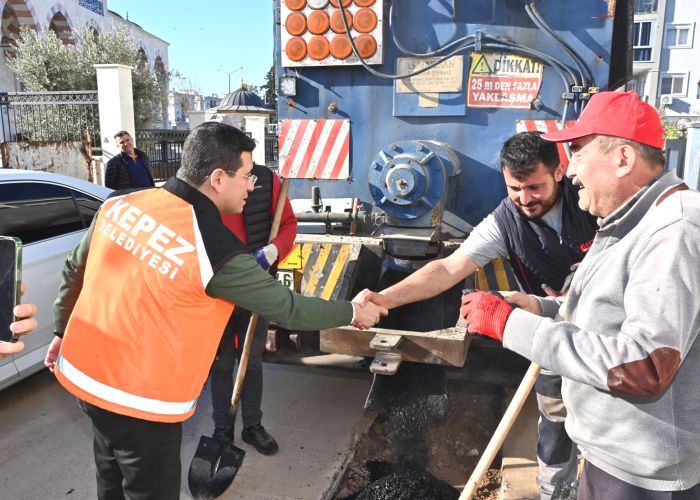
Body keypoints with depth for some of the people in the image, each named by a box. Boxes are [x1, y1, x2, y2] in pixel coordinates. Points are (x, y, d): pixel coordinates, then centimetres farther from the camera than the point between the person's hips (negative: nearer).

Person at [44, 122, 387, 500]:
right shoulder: (216, 251, -25)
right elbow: (287, 308, -15)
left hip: (84, 372, 7)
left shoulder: (120, 205, -6)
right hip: (141, 400, -7)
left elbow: (74, 272, 7)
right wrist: (353, 313, -1)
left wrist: (63, 331, 23)